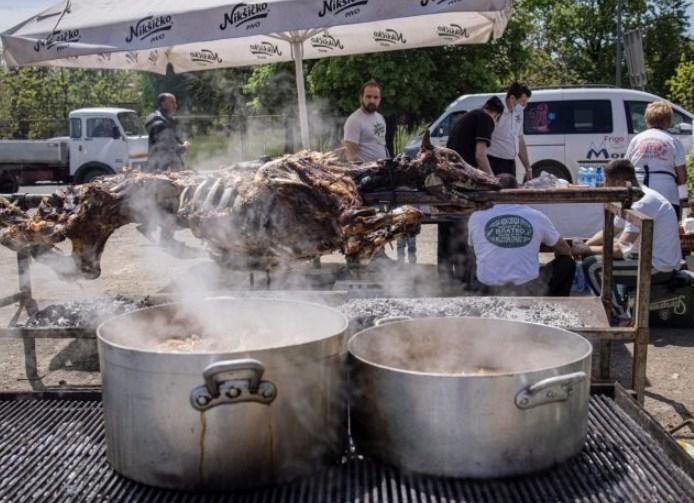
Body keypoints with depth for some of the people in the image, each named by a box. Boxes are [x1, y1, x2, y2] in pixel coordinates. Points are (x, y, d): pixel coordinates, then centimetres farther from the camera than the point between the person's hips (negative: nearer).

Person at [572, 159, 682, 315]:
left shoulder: (642, 204, -24)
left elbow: (620, 249, -26)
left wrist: (586, 249, -13)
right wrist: (583, 246, -1)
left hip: (659, 266, -10)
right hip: (650, 257, 10)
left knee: (592, 266, -16)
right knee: (595, 256, 15)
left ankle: (620, 317, -4)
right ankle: (615, 307, 20)